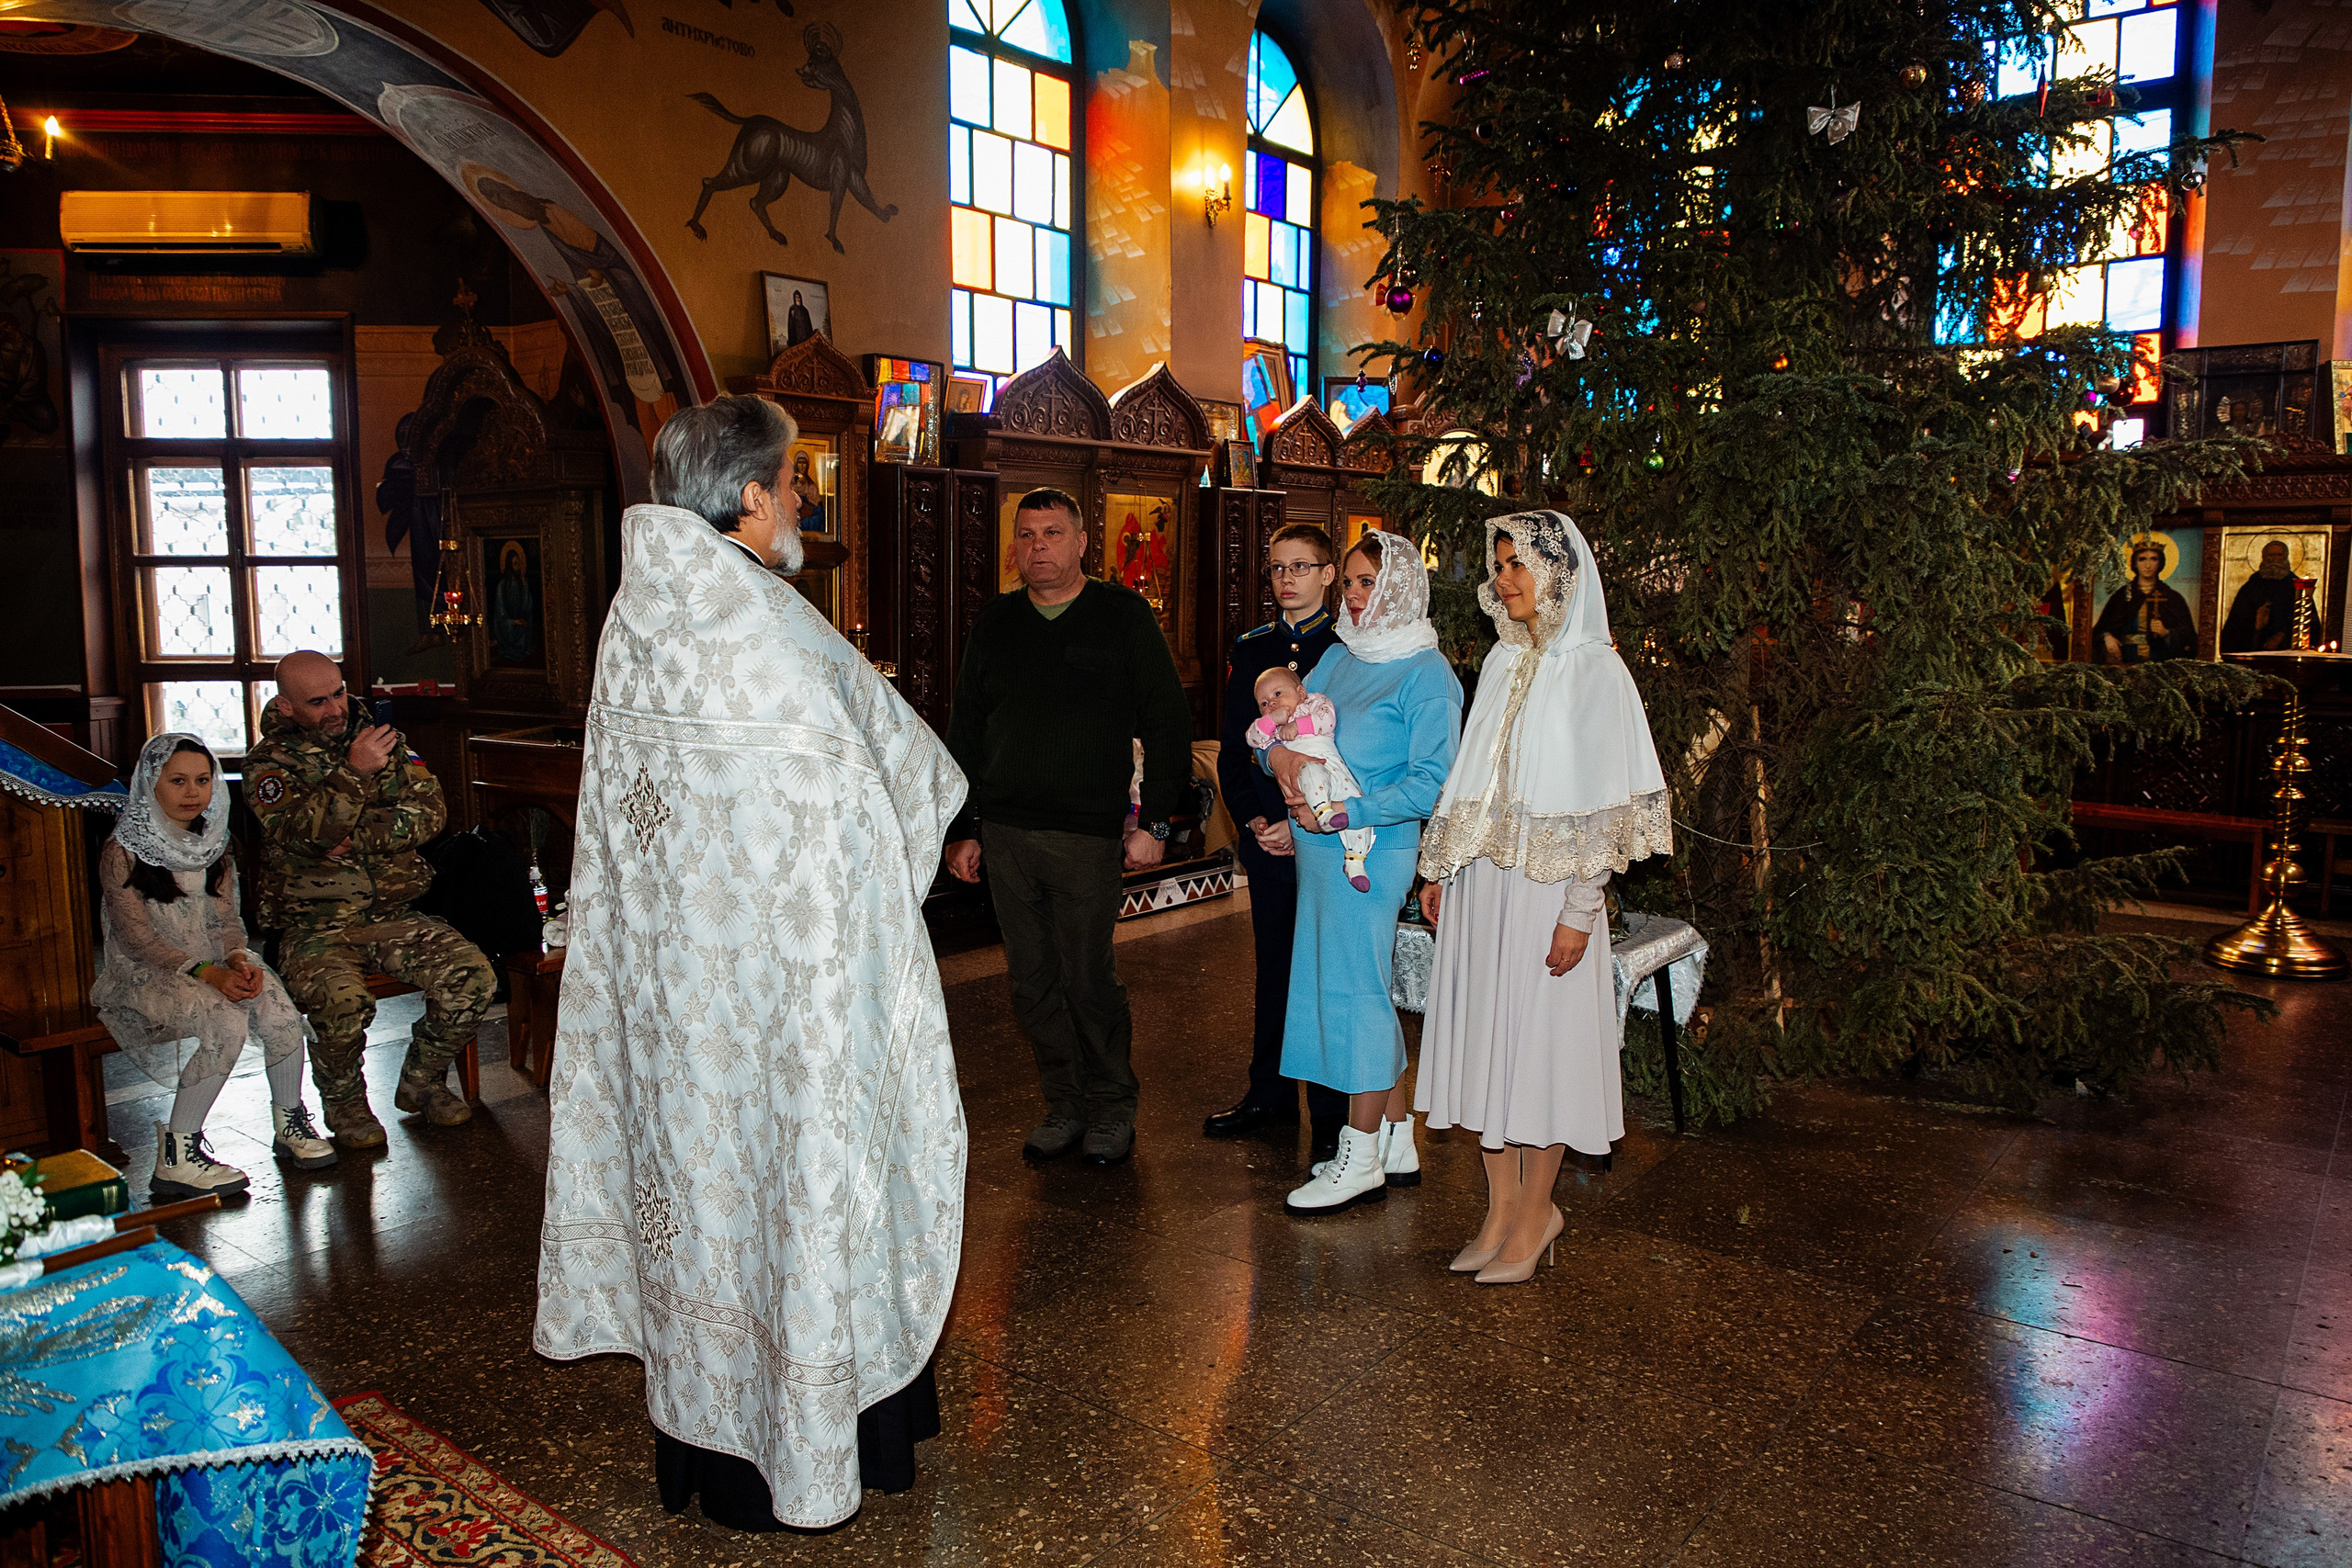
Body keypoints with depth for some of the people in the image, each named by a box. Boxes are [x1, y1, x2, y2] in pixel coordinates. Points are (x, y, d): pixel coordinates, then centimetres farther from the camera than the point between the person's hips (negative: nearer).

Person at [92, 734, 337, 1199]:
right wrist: (207, 973, -24)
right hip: (145, 974, -5)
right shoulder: (123, 853, -8)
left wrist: (238, 959, -15)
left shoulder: (213, 846, 10)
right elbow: (137, 937, -13)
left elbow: (226, 919, 8)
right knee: (227, 1021, -33)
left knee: (278, 1008, -26)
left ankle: (290, 1124, -6)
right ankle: (176, 1156, -22)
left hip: (213, 963, 5)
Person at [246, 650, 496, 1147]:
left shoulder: (381, 738, 11)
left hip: (392, 915, 4)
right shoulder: (269, 762, -1)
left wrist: (358, 838, -13)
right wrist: (354, 774, -28)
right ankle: (344, 1101, -1)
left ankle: (421, 1081, 8)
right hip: (313, 924, -3)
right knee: (343, 1002, -33)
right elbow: (300, 835, -18)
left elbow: (429, 810, 1)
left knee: (473, 978, -18)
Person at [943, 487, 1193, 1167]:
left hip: (1089, 832, -4)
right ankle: (1065, 1104, 23)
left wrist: (1153, 822, -6)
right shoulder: (995, 622, 12)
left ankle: (1111, 1109, 19)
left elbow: (1167, 722, 1)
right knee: (1033, 983, 8)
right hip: (1005, 831, 4)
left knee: (1088, 981, 0)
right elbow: (964, 732, 16)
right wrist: (963, 827, 11)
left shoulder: (1123, 616, 1)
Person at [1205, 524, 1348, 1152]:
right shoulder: (1250, 648, 11)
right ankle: (1270, 1094, 27)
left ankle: (1332, 1111, 13)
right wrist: (1252, 819, -2)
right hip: (1264, 836, 4)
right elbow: (1232, 746, 11)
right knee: (1274, 965, 14)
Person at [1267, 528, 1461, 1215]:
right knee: (1365, 992, 13)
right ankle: (1398, 1144, 25)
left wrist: (1343, 811, -19)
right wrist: (1280, 755, -9)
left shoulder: (1426, 673, -9)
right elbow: (1283, 720, 14)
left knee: (1354, 992, -3)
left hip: (1370, 851, -8)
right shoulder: (1339, 659, 14)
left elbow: (1431, 783, -14)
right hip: (1321, 850, 8)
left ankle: (1360, 1160, 9)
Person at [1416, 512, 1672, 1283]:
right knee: (1484, 1034, 9)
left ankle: (1534, 1212, 17)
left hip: (1545, 886, -6)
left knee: (1540, 1039, 2)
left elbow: (1606, 804, -11)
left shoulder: (1596, 671, -8)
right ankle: (1501, 1205, 21)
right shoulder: (1503, 663, 12)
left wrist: (1578, 911, -15)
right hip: (1482, 879, 6)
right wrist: (1438, 868, 14)